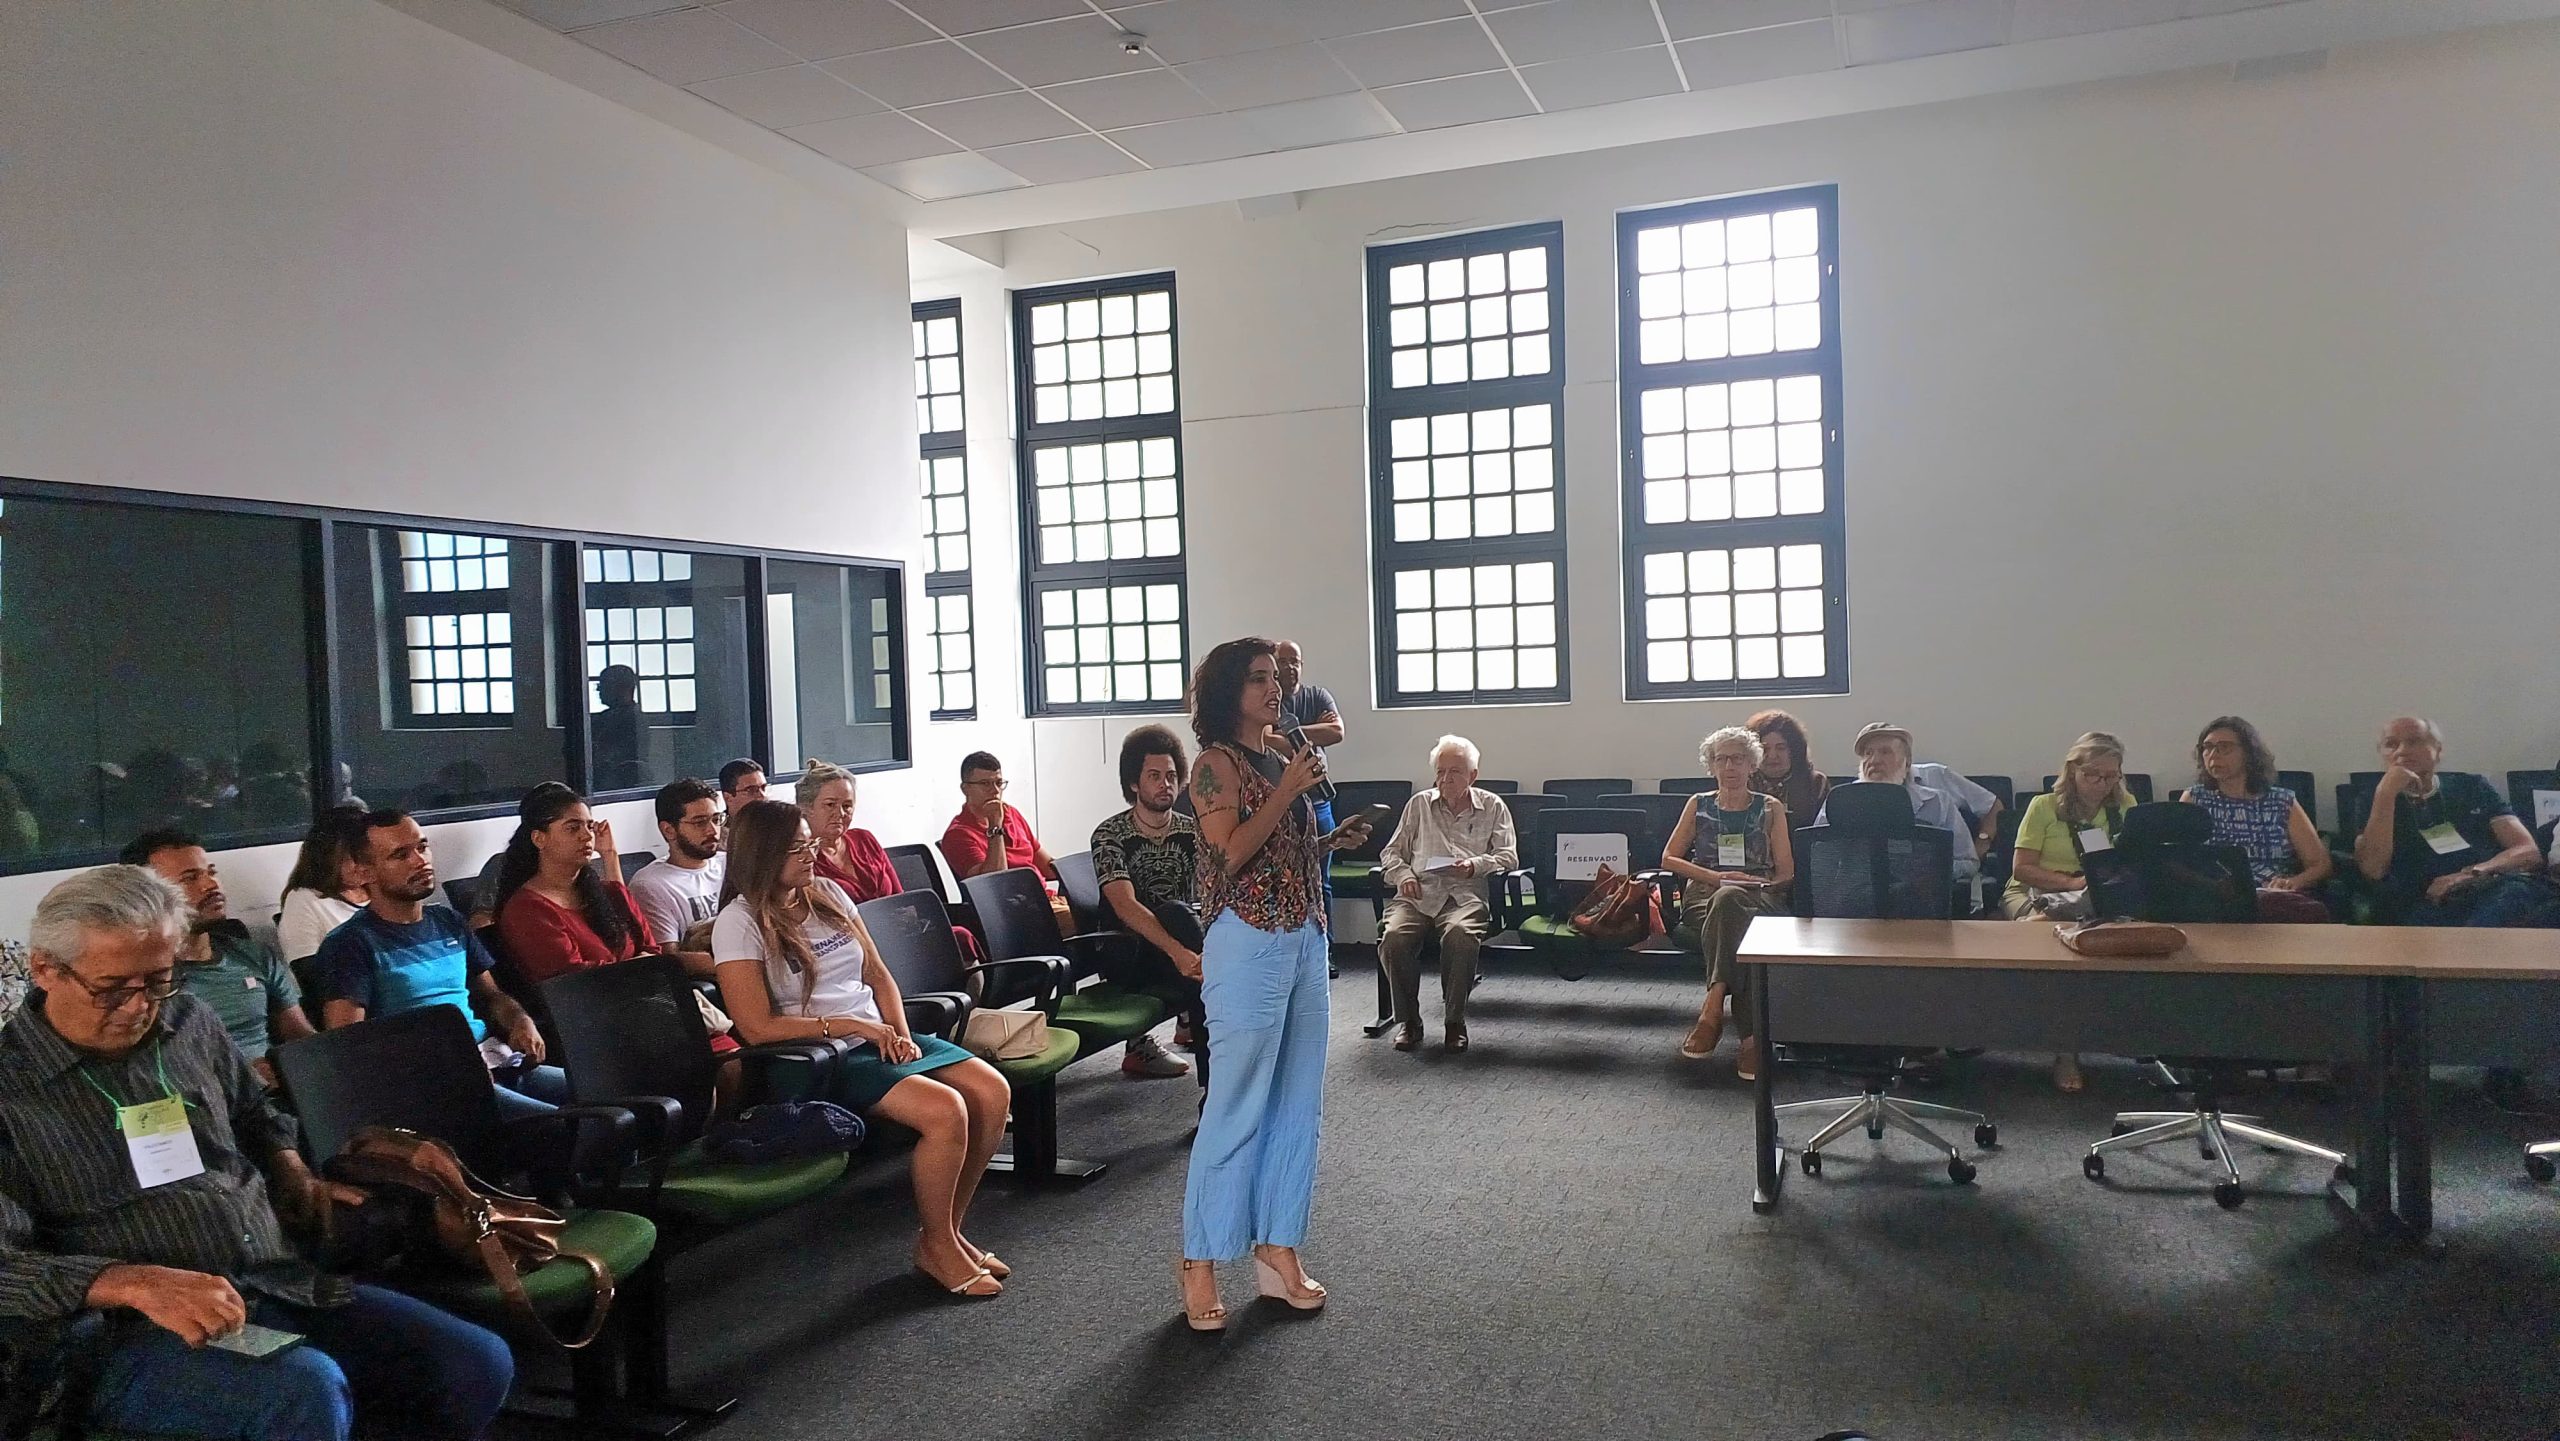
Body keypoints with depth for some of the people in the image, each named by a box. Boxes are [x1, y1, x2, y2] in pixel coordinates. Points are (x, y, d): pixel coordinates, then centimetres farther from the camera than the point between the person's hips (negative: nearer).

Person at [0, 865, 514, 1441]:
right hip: (138, 1338, -6)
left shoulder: (187, 1021, 12)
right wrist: (140, 1283, -27)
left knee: (479, 1365, -12)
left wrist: (293, 1174, 11)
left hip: (288, 1285, 6)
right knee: (306, 1391, -37)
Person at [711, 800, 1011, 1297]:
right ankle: (936, 1247, -5)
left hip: (878, 1038, 7)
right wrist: (849, 1026, -16)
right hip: (819, 1058, -7)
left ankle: (950, 1229, 3)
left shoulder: (828, 893, 10)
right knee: (945, 1110, -27)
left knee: (992, 1090, -12)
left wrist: (899, 1033, -2)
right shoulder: (739, 923, -9)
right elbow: (757, 1027, -16)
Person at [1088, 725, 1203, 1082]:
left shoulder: (1192, 832, 4)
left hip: (1182, 948, 3)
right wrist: (1178, 952, -37)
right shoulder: (1110, 835, -9)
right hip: (1125, 956, -2)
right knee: (1175, 913, -34)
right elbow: (1126, 907, -23)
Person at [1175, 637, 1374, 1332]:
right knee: (1236, 1107, -3)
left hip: (1305, 941, 8)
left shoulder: (1281, 759, 14)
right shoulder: (1217, 763, -8)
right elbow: (1232, 852, -19)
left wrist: (1333, 839, 6)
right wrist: (1291, 788, -18)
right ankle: (1200, 1263, 7)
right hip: (1248, 943, -8)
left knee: (1298, 1104, 11)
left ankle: (1277, 1247, 21)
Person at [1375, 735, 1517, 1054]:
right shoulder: (1419, 804, 24)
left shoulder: (1493, 807, 19)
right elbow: (1391, 851, 23)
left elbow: (1509, 857, 9)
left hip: (1466, 894, -2)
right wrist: (1403, 875, 2)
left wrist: (1475, 866, -10)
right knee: (1393, 938, -31)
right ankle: (1408, 1021, -12)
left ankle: (1454, 1021, -19)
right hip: (1418, 893, 2)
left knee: (1460, 935, -38)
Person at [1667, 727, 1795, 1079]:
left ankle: (1712, 1010, -48)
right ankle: (1752, 1034, -45)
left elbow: (1786, 872, 11)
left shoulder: (1771, 808, 19)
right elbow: (1669, 858, 13)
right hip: (1703, 895, 1)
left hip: (1759, 896, -1)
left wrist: (1741, 883, -10)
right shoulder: (1698, 805, 22)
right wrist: (1716, 876, -5)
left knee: (1727, 899, -41)